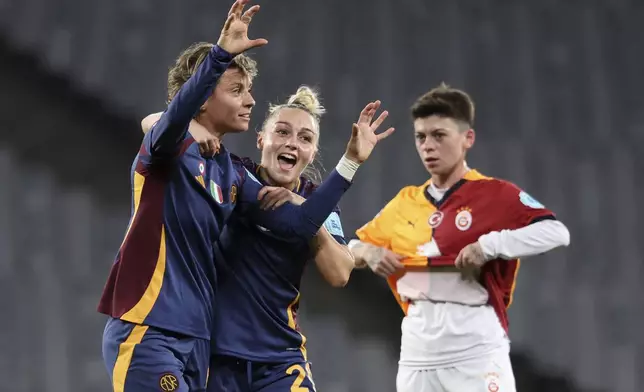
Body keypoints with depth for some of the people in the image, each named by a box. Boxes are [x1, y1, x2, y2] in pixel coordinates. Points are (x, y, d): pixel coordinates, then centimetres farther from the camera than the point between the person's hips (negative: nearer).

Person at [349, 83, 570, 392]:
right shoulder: (404, 203, 13)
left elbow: (556, 233, -18)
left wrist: (489, 246, -25)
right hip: (417, 354, 6)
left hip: (476, 352, -6)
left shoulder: (495, 194, -4)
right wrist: (368, 252, 1)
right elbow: (351, 248, 24)